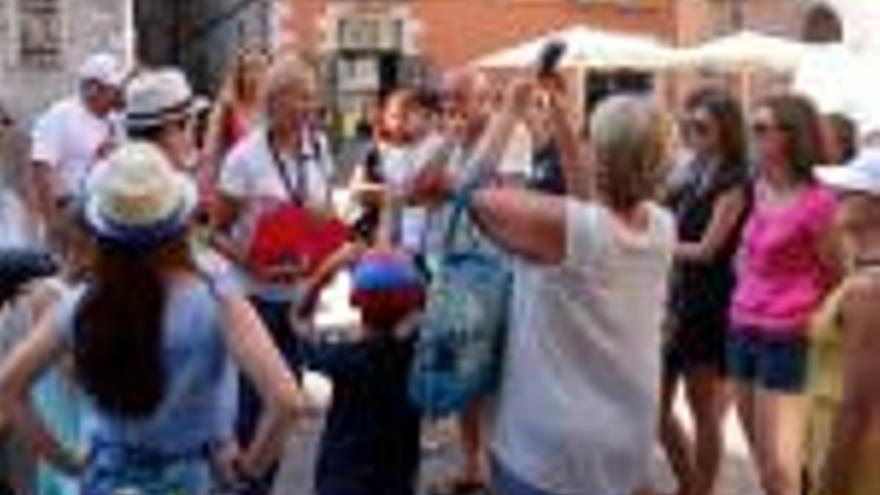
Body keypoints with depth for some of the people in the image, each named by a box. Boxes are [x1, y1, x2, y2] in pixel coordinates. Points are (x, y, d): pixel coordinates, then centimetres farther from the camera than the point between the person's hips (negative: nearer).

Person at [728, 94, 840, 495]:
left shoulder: (817, 203, -16)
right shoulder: (760, 189, 7)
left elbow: (837, 276, -6)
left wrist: (801, 310, 4)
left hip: (783, 339, -8)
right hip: (742, 331, 8)